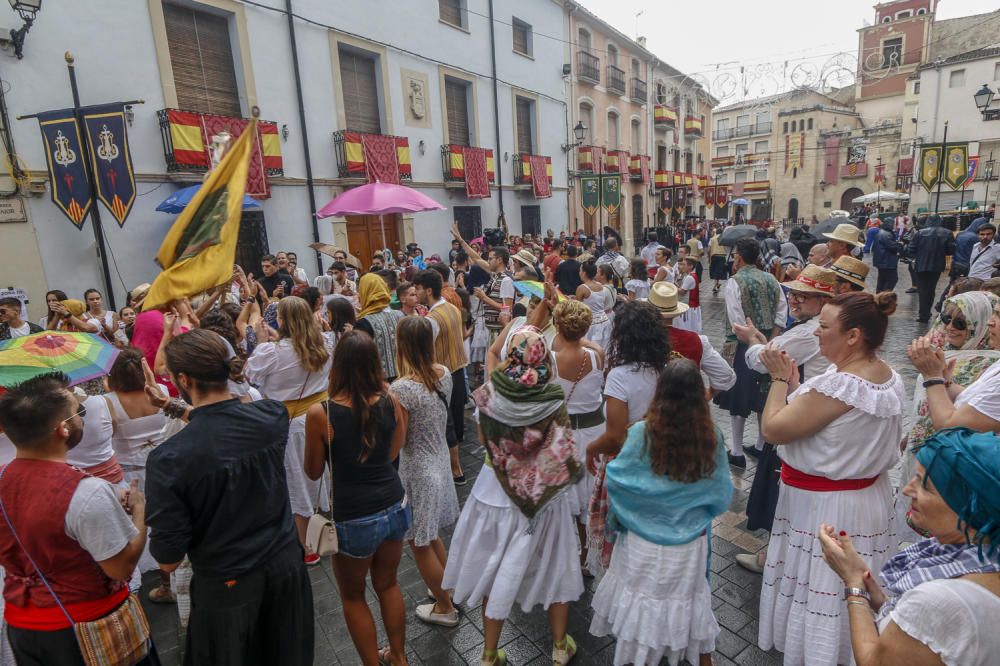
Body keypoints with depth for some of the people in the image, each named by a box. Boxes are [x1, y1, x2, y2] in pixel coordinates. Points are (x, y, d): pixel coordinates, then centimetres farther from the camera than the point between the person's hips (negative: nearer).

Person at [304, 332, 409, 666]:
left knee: (352, 595, 23)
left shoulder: (320, 414, -19)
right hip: (394, 507, 4)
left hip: (354, 519, -4)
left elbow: (313, 472, -3)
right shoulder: (391, 402, -9)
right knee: (387, 584, 27)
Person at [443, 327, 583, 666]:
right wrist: (577, 470, 1)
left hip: (495, 494, 1)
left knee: (497, 569, 19)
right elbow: (566, 462, -20)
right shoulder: (552, 401, -21)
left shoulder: (491, 394, -16)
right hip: (544, 498, -1)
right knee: (555, 568, 21)